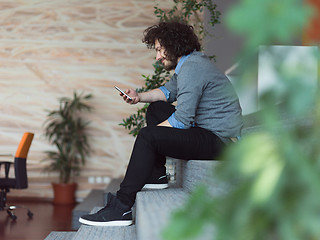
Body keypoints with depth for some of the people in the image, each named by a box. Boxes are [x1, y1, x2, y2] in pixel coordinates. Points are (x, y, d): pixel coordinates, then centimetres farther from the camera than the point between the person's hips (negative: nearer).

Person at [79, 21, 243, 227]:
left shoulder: (191, 69, -20)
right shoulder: (189, 62, 13)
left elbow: (182, 120, -24)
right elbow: (168, 91, 25)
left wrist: (151, 132, -9)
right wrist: (139, 97, 8)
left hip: (219, 141, -11)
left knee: (148, 137, -21)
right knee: (156, 108, 20)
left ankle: (121, 208, -19)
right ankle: (156, 175, 18)